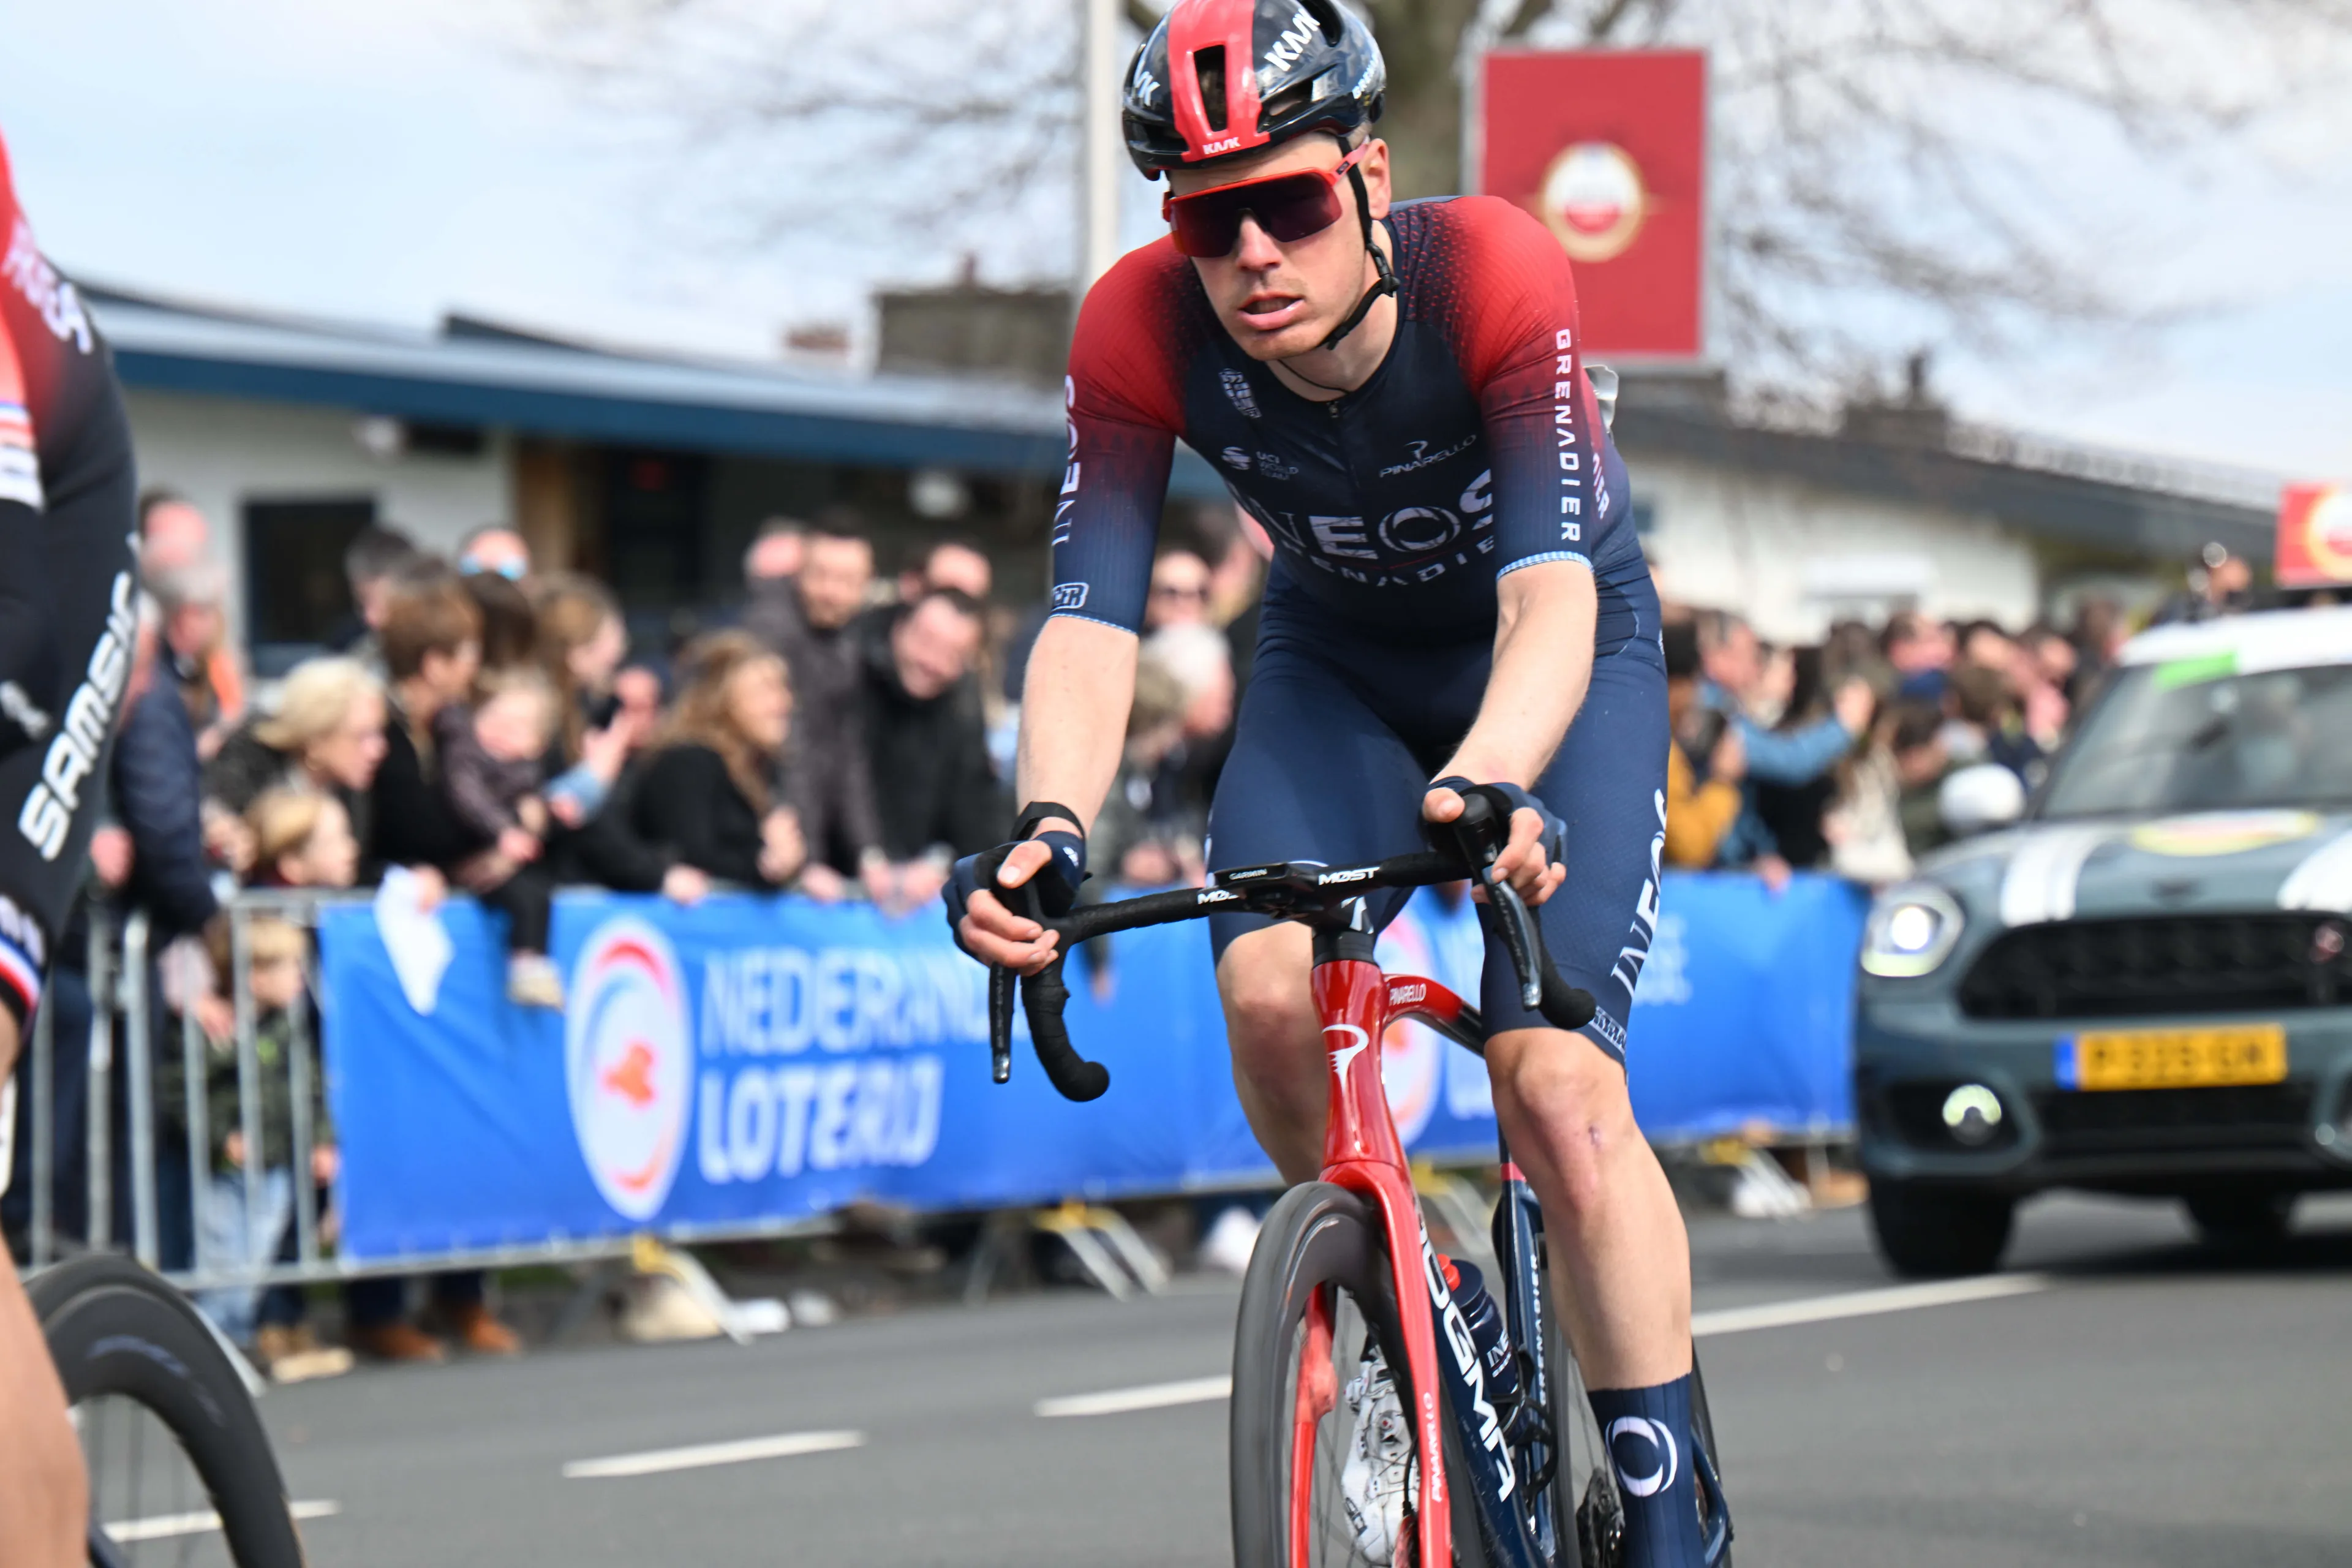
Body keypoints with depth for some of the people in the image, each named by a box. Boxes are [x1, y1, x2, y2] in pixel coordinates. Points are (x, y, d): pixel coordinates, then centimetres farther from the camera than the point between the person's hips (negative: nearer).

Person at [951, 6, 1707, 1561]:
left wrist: (1486, 785, -61)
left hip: (1558, 658, -3)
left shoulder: (1497, 276, -34)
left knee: (1557, 1085, -19)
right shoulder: (1142, 331, -26)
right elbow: (1091, 618, -29)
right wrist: (1049, 827, -48)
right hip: (1337, 659, 3)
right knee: (1269, 995, -25)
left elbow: (1550, 600, -42)